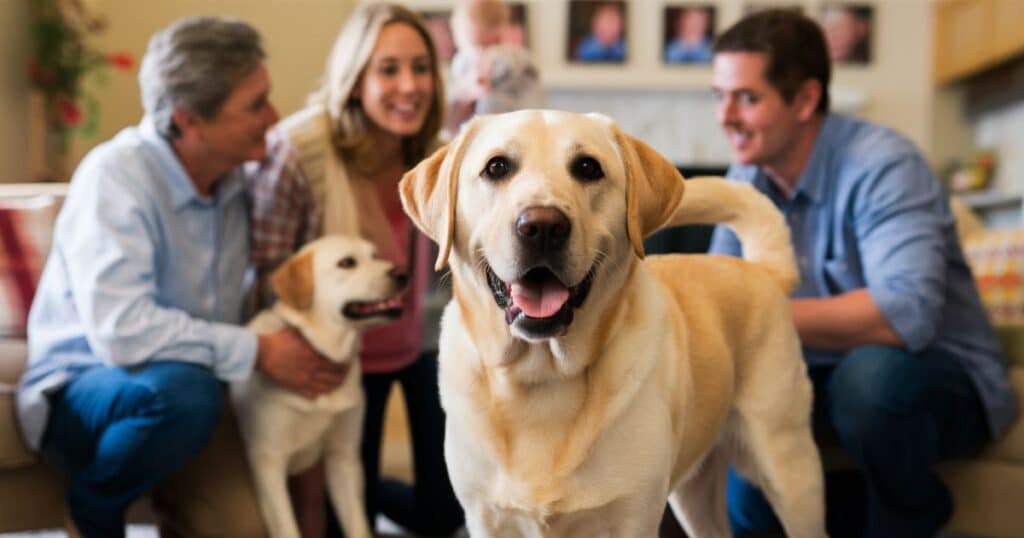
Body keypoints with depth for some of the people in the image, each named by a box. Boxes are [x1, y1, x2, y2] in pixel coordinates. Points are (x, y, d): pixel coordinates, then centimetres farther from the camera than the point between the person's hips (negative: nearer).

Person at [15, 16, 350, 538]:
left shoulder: (236, 178, 0)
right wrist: (259, 351, -26)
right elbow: (121, 329, -31)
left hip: (199, 383, 5)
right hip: (82, 388, -5)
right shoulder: (116, 175, -20)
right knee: (184, 391, -38)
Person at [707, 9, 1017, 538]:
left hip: (942, 380, -6)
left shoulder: (882, 166, -23)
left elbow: (907, 313, -38)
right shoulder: (747, 178, -1)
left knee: (867, 373, -38)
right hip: (824, 375, 6)